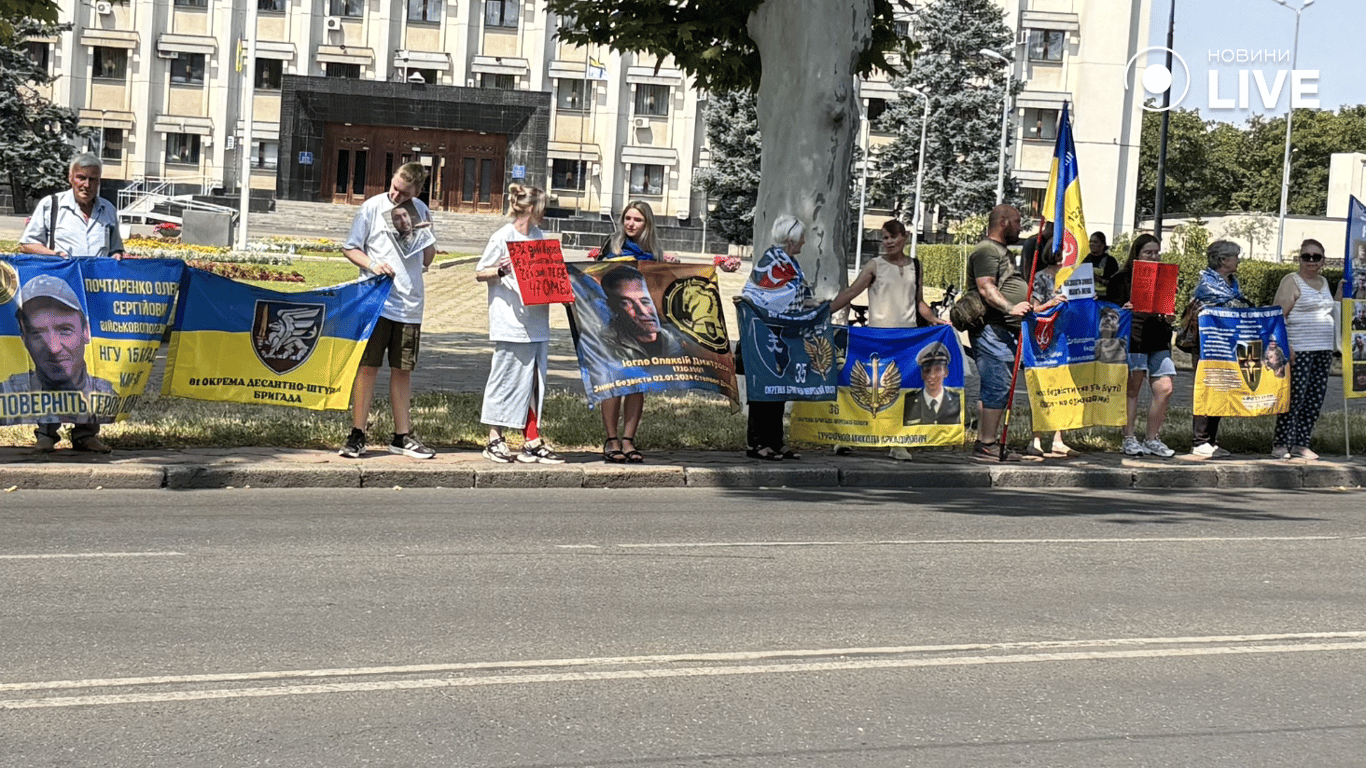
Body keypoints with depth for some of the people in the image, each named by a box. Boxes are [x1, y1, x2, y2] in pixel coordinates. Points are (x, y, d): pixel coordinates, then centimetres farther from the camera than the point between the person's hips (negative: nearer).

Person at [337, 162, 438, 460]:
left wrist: (428, 235, -3)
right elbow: (350, 248, 2)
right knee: (368, 367, -3)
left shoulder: (421, 211, 10)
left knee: (403, 370, 9)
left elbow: (427, 261, 15)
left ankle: (402, 437, 16)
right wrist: (373, 264, -15)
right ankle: (357, 434, 2)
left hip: (409, 304, 4)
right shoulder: (372, 207, -2)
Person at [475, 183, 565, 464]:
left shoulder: (539, 235, 16)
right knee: (506, 380, -2)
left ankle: (532, 441, 11)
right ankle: (495, 440, 6)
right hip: (511, 323, -7)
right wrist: (500, 270, -21)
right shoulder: (503, 237, -6)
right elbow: (479, 273, -3)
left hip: (537, 321, 7)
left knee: (534, 382, 7)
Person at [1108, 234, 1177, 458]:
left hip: (1158, 341, 5)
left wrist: (1169, 317, 3)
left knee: (1164, 389, -3)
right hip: (1132, 339, -5)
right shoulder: (1122, 279, 3)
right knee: (1132, 389, -1)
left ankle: (1151, 438, 8)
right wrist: (1128, 309, -20)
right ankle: (1129, 439, 6)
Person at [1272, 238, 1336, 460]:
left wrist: (1333, 346, 22)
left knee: (1316, 398, 4)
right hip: (1299, 350, -7)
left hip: (1323, 350, 7)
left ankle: (1301, 444, 11)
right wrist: (1286, 345, -20)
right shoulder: (1291, 281, -4)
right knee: (1295, 395, -10)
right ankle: (1280, 444, -4)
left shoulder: (1323, 282, 19)